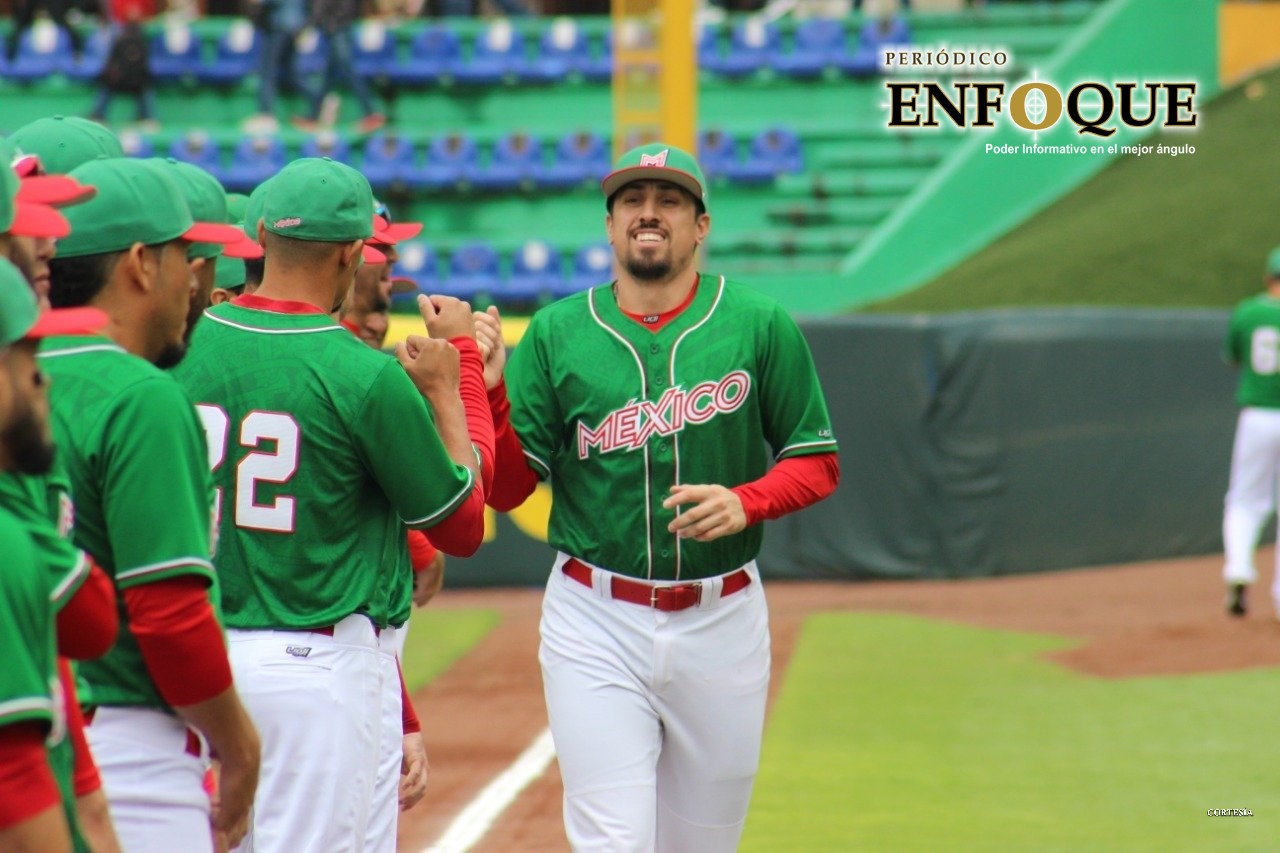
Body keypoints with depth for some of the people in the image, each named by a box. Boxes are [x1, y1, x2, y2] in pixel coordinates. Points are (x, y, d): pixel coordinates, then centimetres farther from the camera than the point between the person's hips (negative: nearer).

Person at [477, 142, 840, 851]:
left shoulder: (760, 326, -1)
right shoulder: (556, 334, 1)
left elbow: (816, 462, 3)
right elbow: (504, 489, 0)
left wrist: (745, 502, -16)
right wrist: (486, 387, -15)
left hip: (721, 624, 1)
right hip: (596, 622, -1)